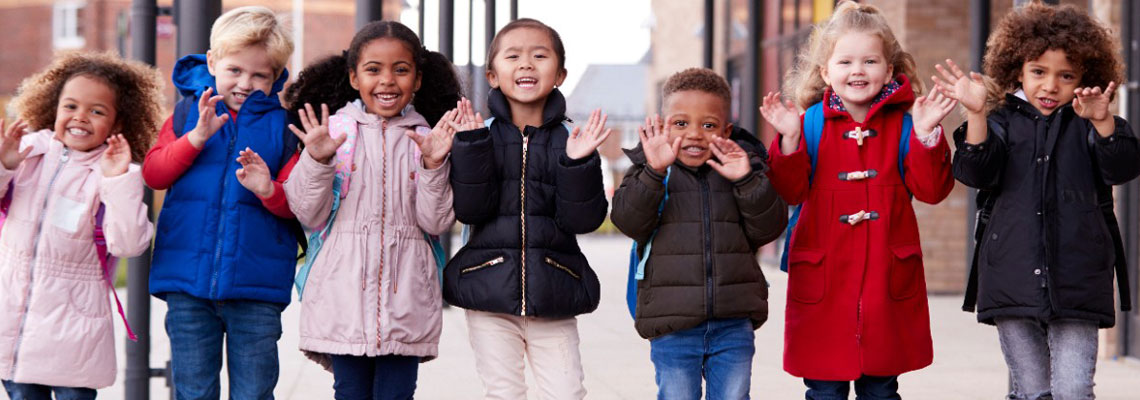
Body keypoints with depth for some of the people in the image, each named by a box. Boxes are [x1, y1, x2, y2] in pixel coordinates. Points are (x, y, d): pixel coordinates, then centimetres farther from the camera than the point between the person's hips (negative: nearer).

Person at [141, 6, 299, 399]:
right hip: (187, 281, 2)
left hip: (256, 291, -2)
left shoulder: (284, 123, 3)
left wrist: (267, 190, -23)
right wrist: (197, 137, -14)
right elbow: (153, 174, -1)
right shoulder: (188, 112, 8)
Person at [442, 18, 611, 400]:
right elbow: (470, 210, -9)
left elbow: (583, 219, -6)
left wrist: (579, 164, -19)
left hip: (553, 299, 0)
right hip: (490, 295, 0)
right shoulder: (483, 136, 2)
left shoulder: (570, 141, 2)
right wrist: (472, 147, -18)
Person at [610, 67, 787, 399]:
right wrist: (654, 172, -26)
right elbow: (629, 221, -13)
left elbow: (768, 229, -1)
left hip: (734, 324, 1)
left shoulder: (745, 164, 7)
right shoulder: (648, 173, 3)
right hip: (672, 325, -1)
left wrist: (747, 181, -16)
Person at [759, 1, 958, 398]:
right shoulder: (812, 124, 0)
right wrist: (789, 140, -19)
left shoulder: (903, 124, 1)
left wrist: (927, 134, -17)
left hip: (887, 280, 0)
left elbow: (930, 189, -6)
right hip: (823, 278, 0)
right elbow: (791, 191, -6)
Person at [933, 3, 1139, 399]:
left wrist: (1103, 123, -24)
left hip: (1076, 280, -1)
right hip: (1013, 277, 1)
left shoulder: (1086, 127, 6)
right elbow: (975, 172, -5)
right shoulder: (1002, 122, 8)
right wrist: (977, 114, -19)